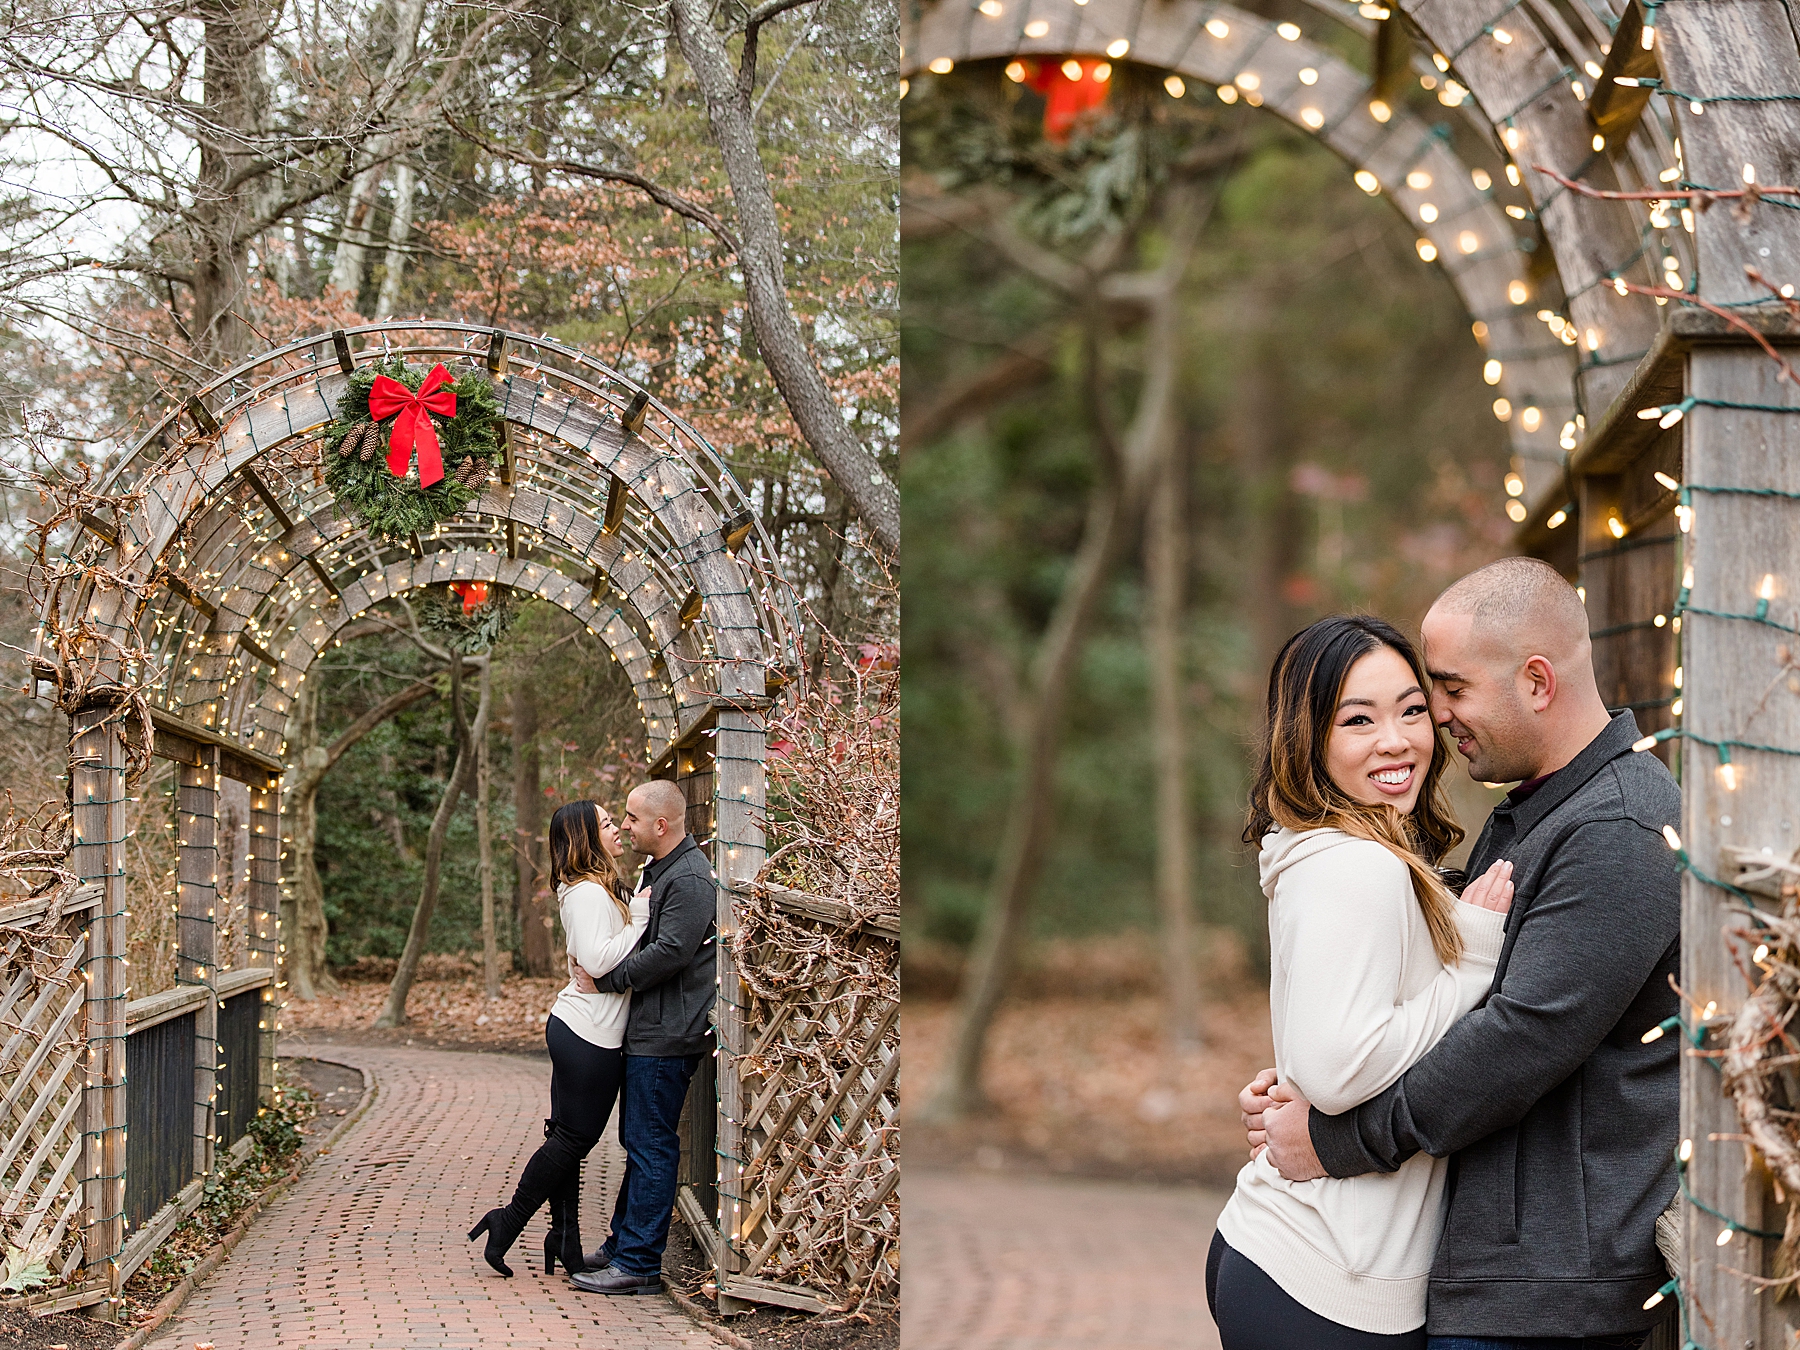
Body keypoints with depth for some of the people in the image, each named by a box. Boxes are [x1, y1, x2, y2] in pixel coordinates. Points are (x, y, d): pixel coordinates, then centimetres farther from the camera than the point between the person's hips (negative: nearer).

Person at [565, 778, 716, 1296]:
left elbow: (669, 953, -24)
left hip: (667, 1037, -11)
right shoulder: (659, 870, 18)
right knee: (638, 1142, 17)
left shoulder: (690, 879, -17)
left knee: (650, 1146, -7)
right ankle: (622, 1246, 26)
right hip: (647, 1031, 11)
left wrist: (605, 978, -15)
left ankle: (639, 1264, -3)